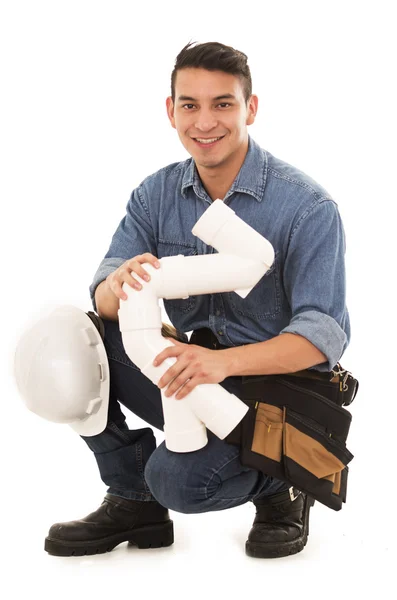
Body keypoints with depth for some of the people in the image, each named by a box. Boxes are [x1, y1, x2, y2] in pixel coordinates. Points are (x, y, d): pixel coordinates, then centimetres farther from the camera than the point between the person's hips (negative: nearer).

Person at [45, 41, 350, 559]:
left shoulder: (307, 206, -16)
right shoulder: (156, 195, 0)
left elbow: (325, 334, -22)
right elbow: (104, 300, -7)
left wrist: (223, 361, -39)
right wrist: (119, 285, -34)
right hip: (193, 373, 6)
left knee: (180, 480, -30)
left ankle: (280, 482, 4)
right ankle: (133, 499, 1)